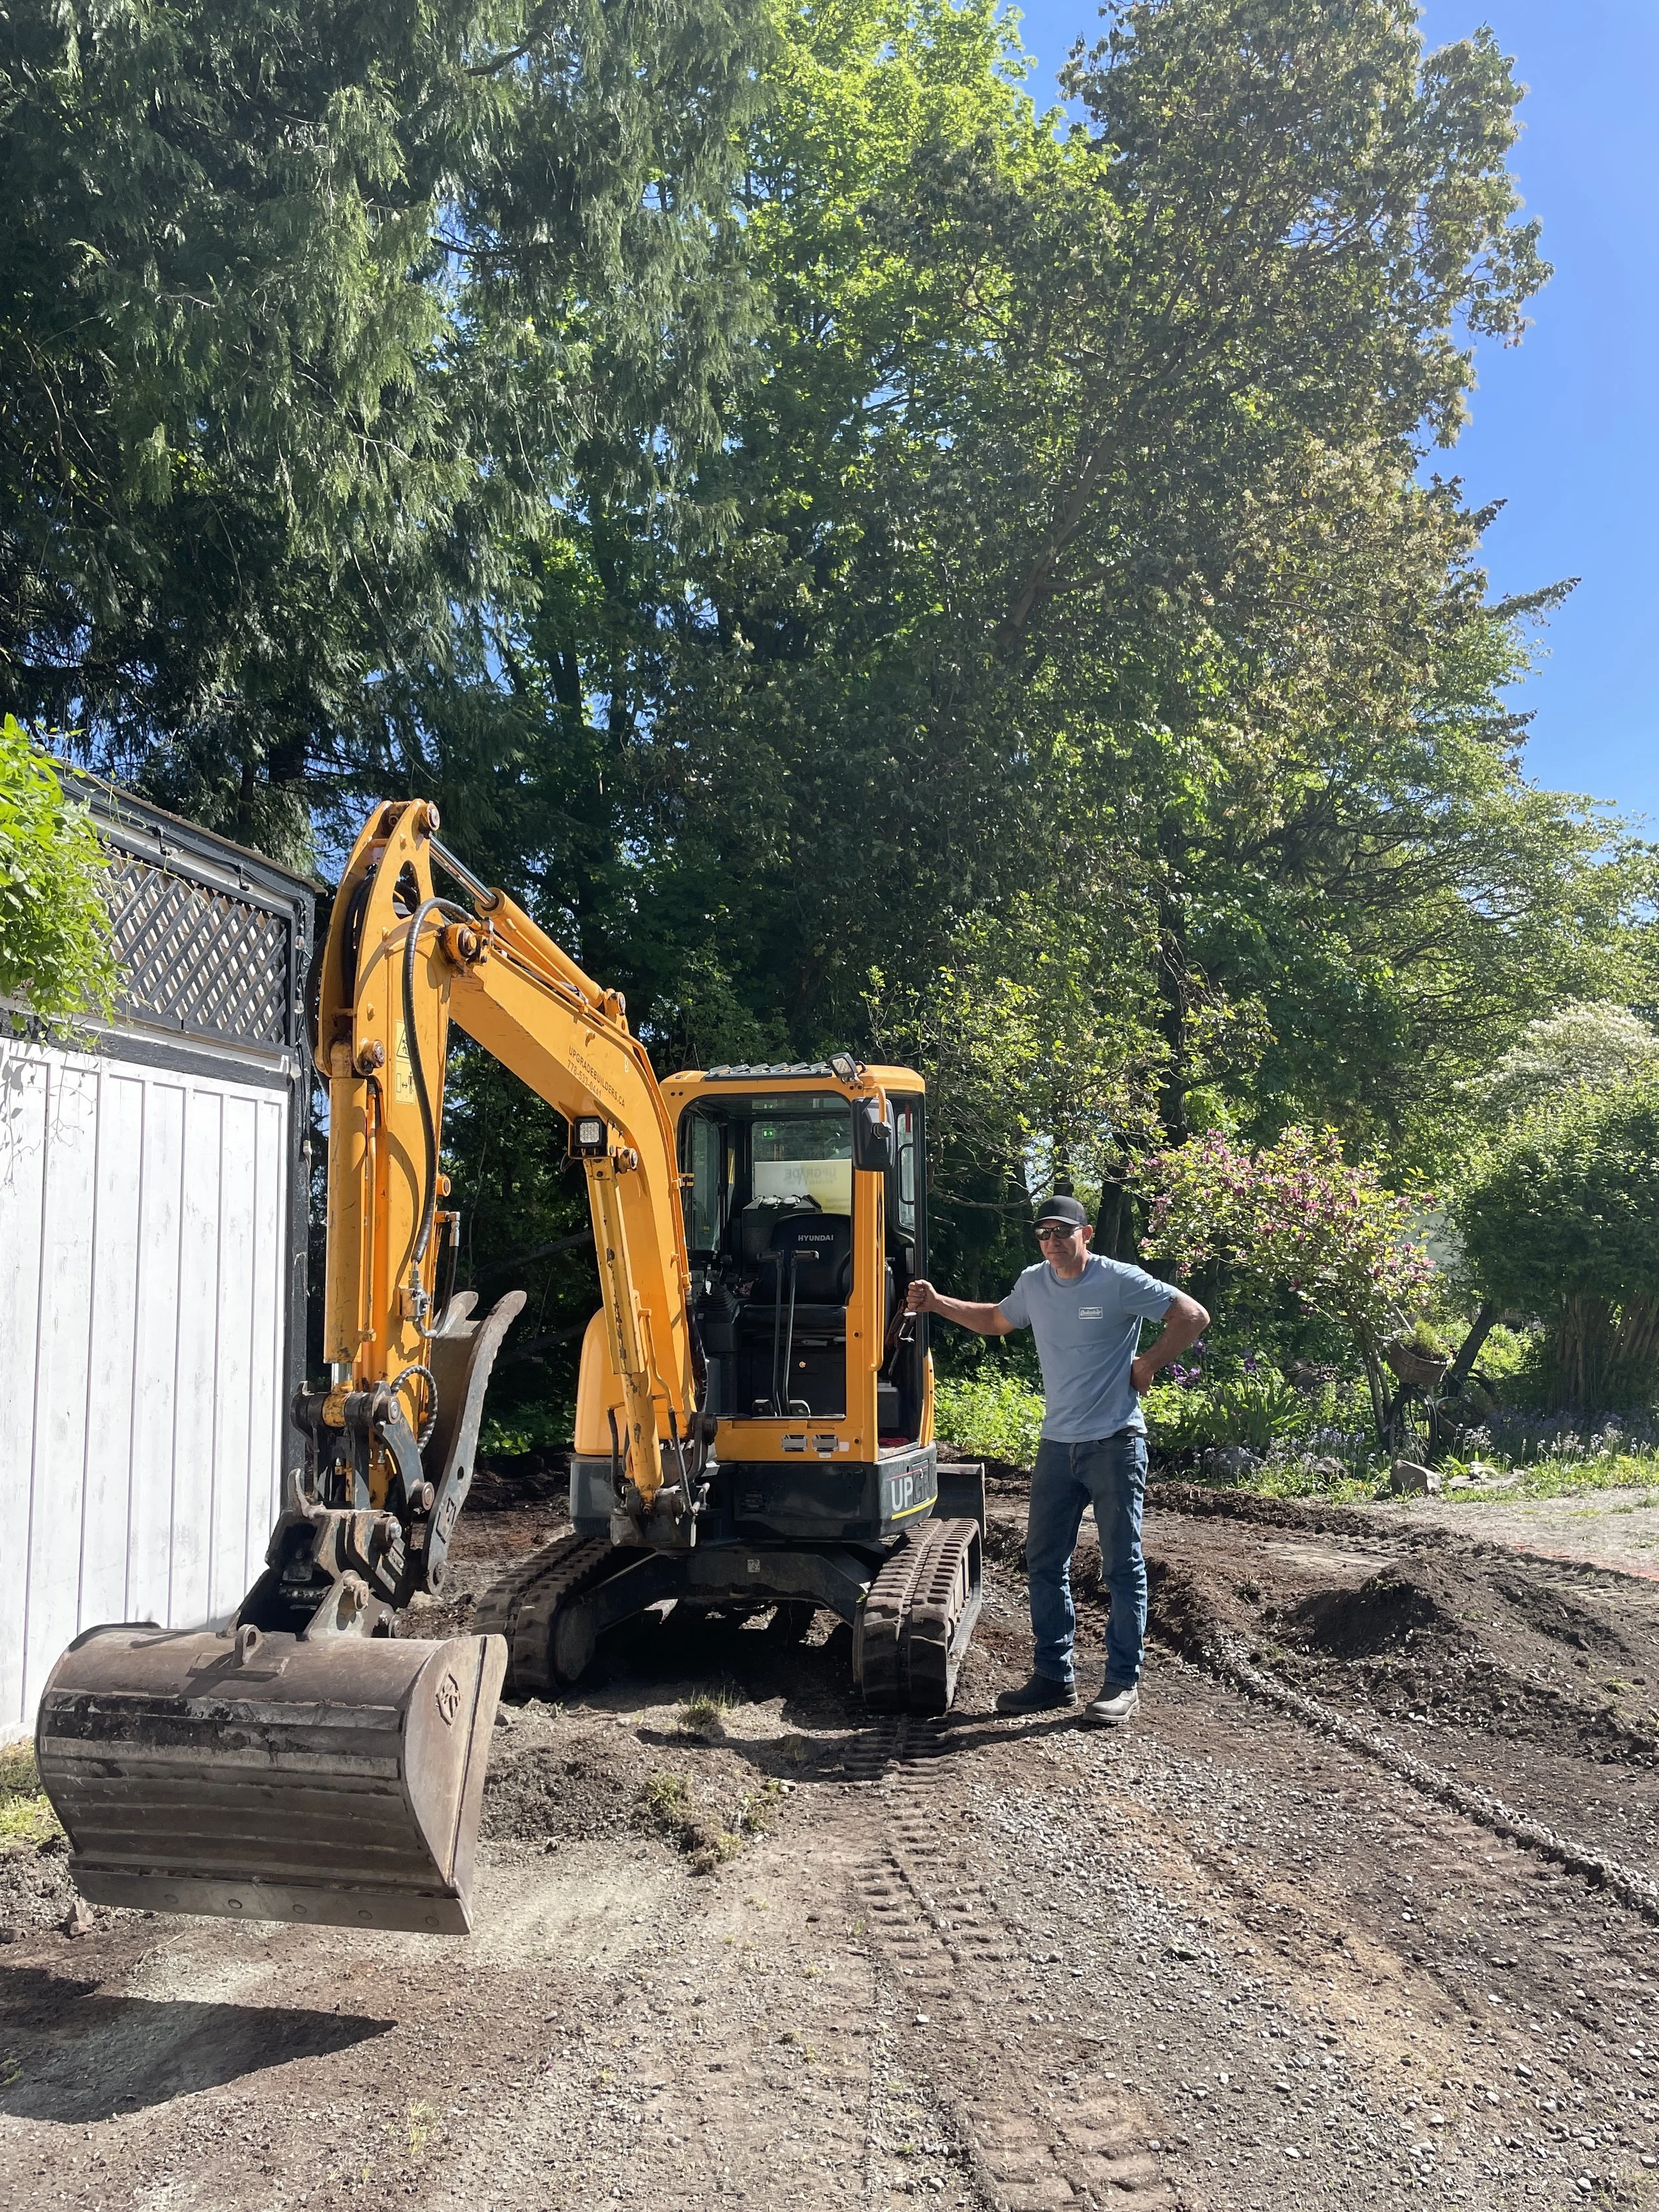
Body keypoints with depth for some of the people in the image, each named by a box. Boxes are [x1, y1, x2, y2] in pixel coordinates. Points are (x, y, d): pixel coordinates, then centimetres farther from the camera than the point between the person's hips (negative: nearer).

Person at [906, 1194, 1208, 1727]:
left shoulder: (1120, 1282, -11)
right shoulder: (1033, 1283, 7)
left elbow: (1193, 1317, -9)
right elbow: (996, 1321, 25)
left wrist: (1147, 1365, -9)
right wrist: (938, 1304, 17)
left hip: (1115, 1443, -6)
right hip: (1057, 1444, 6)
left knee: (1121, 1566, 1)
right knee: (1045, 1563, 9)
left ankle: (1123, 1685, 9)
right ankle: (1053, 1676, 20)